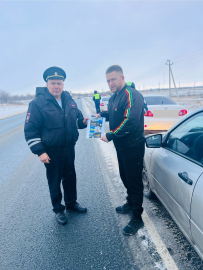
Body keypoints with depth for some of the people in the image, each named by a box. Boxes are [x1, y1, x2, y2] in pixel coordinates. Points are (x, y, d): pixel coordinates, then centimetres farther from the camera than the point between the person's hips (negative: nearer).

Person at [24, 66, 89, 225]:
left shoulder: (69, 101, 4)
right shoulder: (38, 103, -13)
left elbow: (77, 120, 13)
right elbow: (30, 130, -13)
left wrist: (83, 121, -11)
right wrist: (40, 151, -18)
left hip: (69, 148, 5)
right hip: (51, 152, -5)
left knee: (70, 177, 18)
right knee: (54, 181, 10)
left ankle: (71, 203, 41)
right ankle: (58, 210, 31)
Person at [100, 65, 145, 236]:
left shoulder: (131, 95, -20)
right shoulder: (114, 97, 11)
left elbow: (130, 121, -31)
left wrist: (110, 135, -24)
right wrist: (102, 115, 7)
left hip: (133, 147, -10)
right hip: (121, 146, 10)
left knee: (134, 181, 1)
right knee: (125, 177, 23)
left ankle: (137, 218, 16)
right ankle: (131, 204, 44)